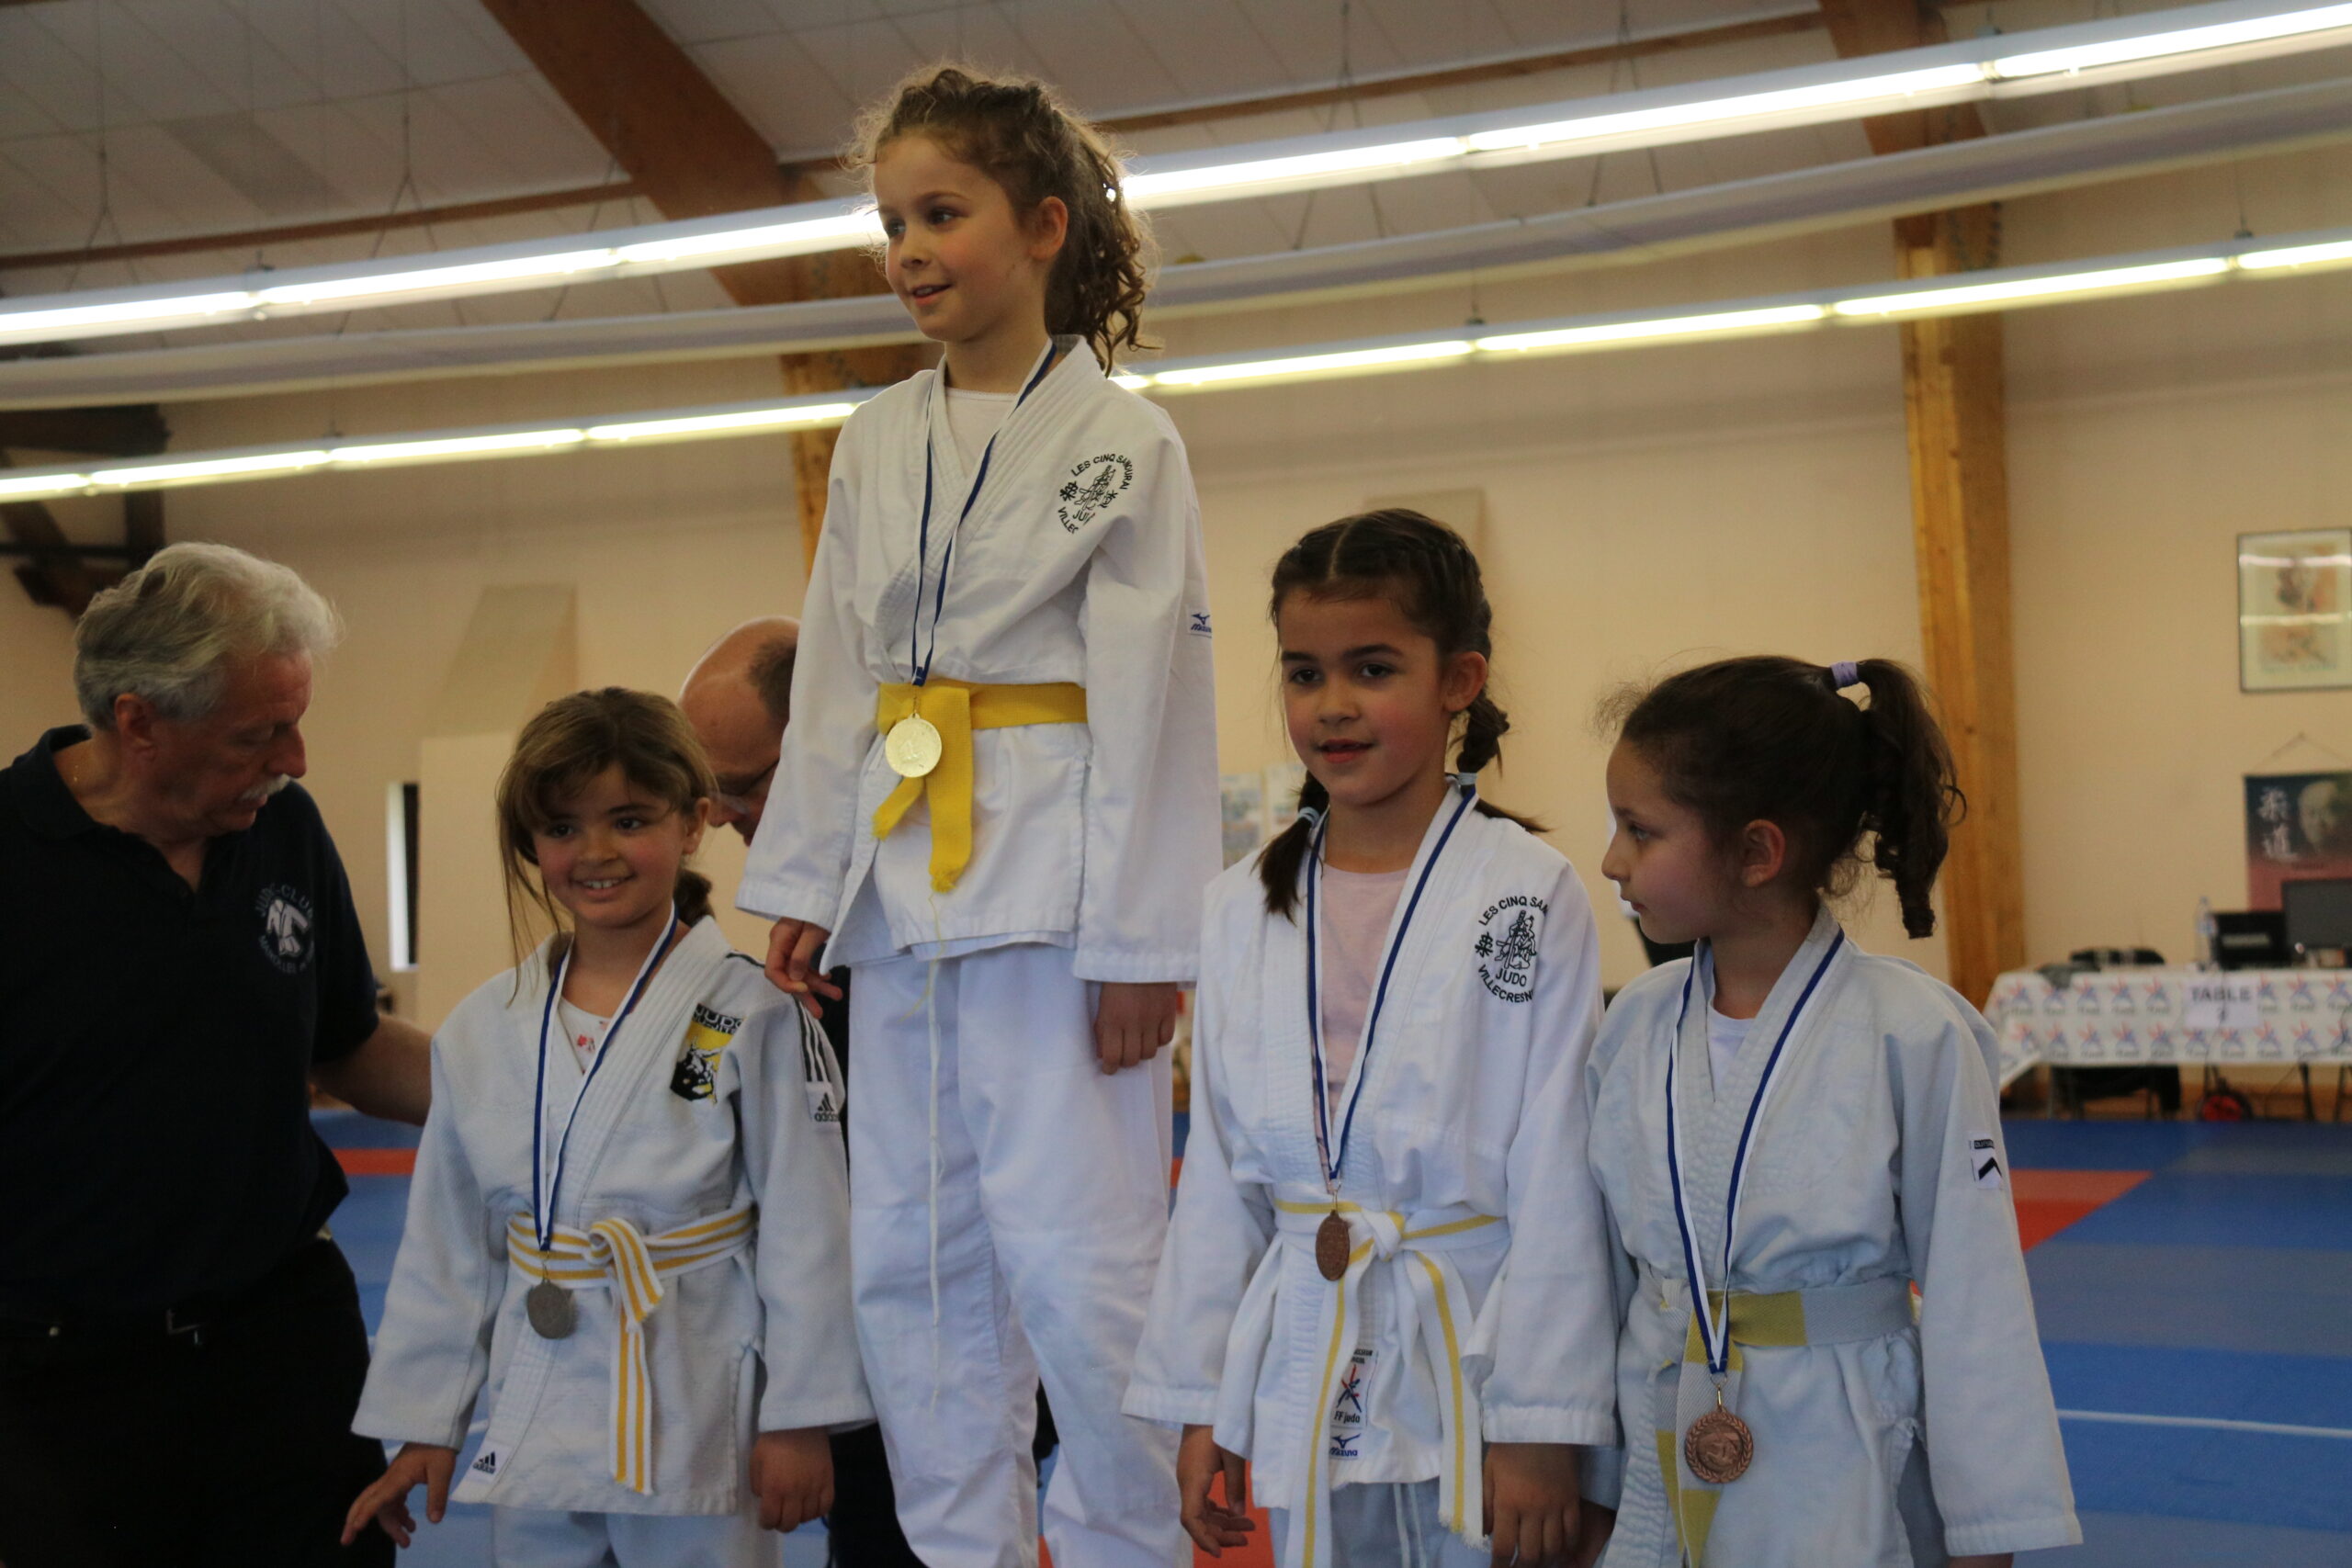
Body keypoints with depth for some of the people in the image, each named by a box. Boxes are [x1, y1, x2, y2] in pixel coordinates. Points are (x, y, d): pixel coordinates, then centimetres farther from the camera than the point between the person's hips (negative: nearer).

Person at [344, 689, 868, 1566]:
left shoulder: (753, 1016, -8)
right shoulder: (480, 1033, 5)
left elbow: (803, 1228, -7)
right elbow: (447, 1246, 11)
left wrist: (799, 1419, -8)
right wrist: (424, 1427, 12)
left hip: (697, 1425, -4)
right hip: (535, 1436, 4)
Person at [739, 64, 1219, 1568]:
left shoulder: (1123, 440, -4)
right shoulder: (877, 442, 12)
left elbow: (1150, 699, -7)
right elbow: (835, 679, 13)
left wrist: (1139, 945, -11)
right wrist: (806, 880, 8)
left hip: (1056, 887, -6)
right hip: (901, 876, 6)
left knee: (1076, 1258, -7)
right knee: (913, 1259, 10)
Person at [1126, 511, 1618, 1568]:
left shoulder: (1527, 896, -8)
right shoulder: (1246, 908, 5)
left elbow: (1557, 1183, -9)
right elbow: (1218, 1173, 8)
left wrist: (1540, 1428, -10)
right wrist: (1199, 1401, 8)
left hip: (1473, 1360, -4)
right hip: (1304, 1375, 4)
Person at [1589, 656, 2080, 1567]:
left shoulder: (1914, 1037, -14)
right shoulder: (1636, 1025, -1)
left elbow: (1972, 1304, -9)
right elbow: (1604, 1268, 8)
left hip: (1845, 1485, -4)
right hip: (1661, 1466, 4)